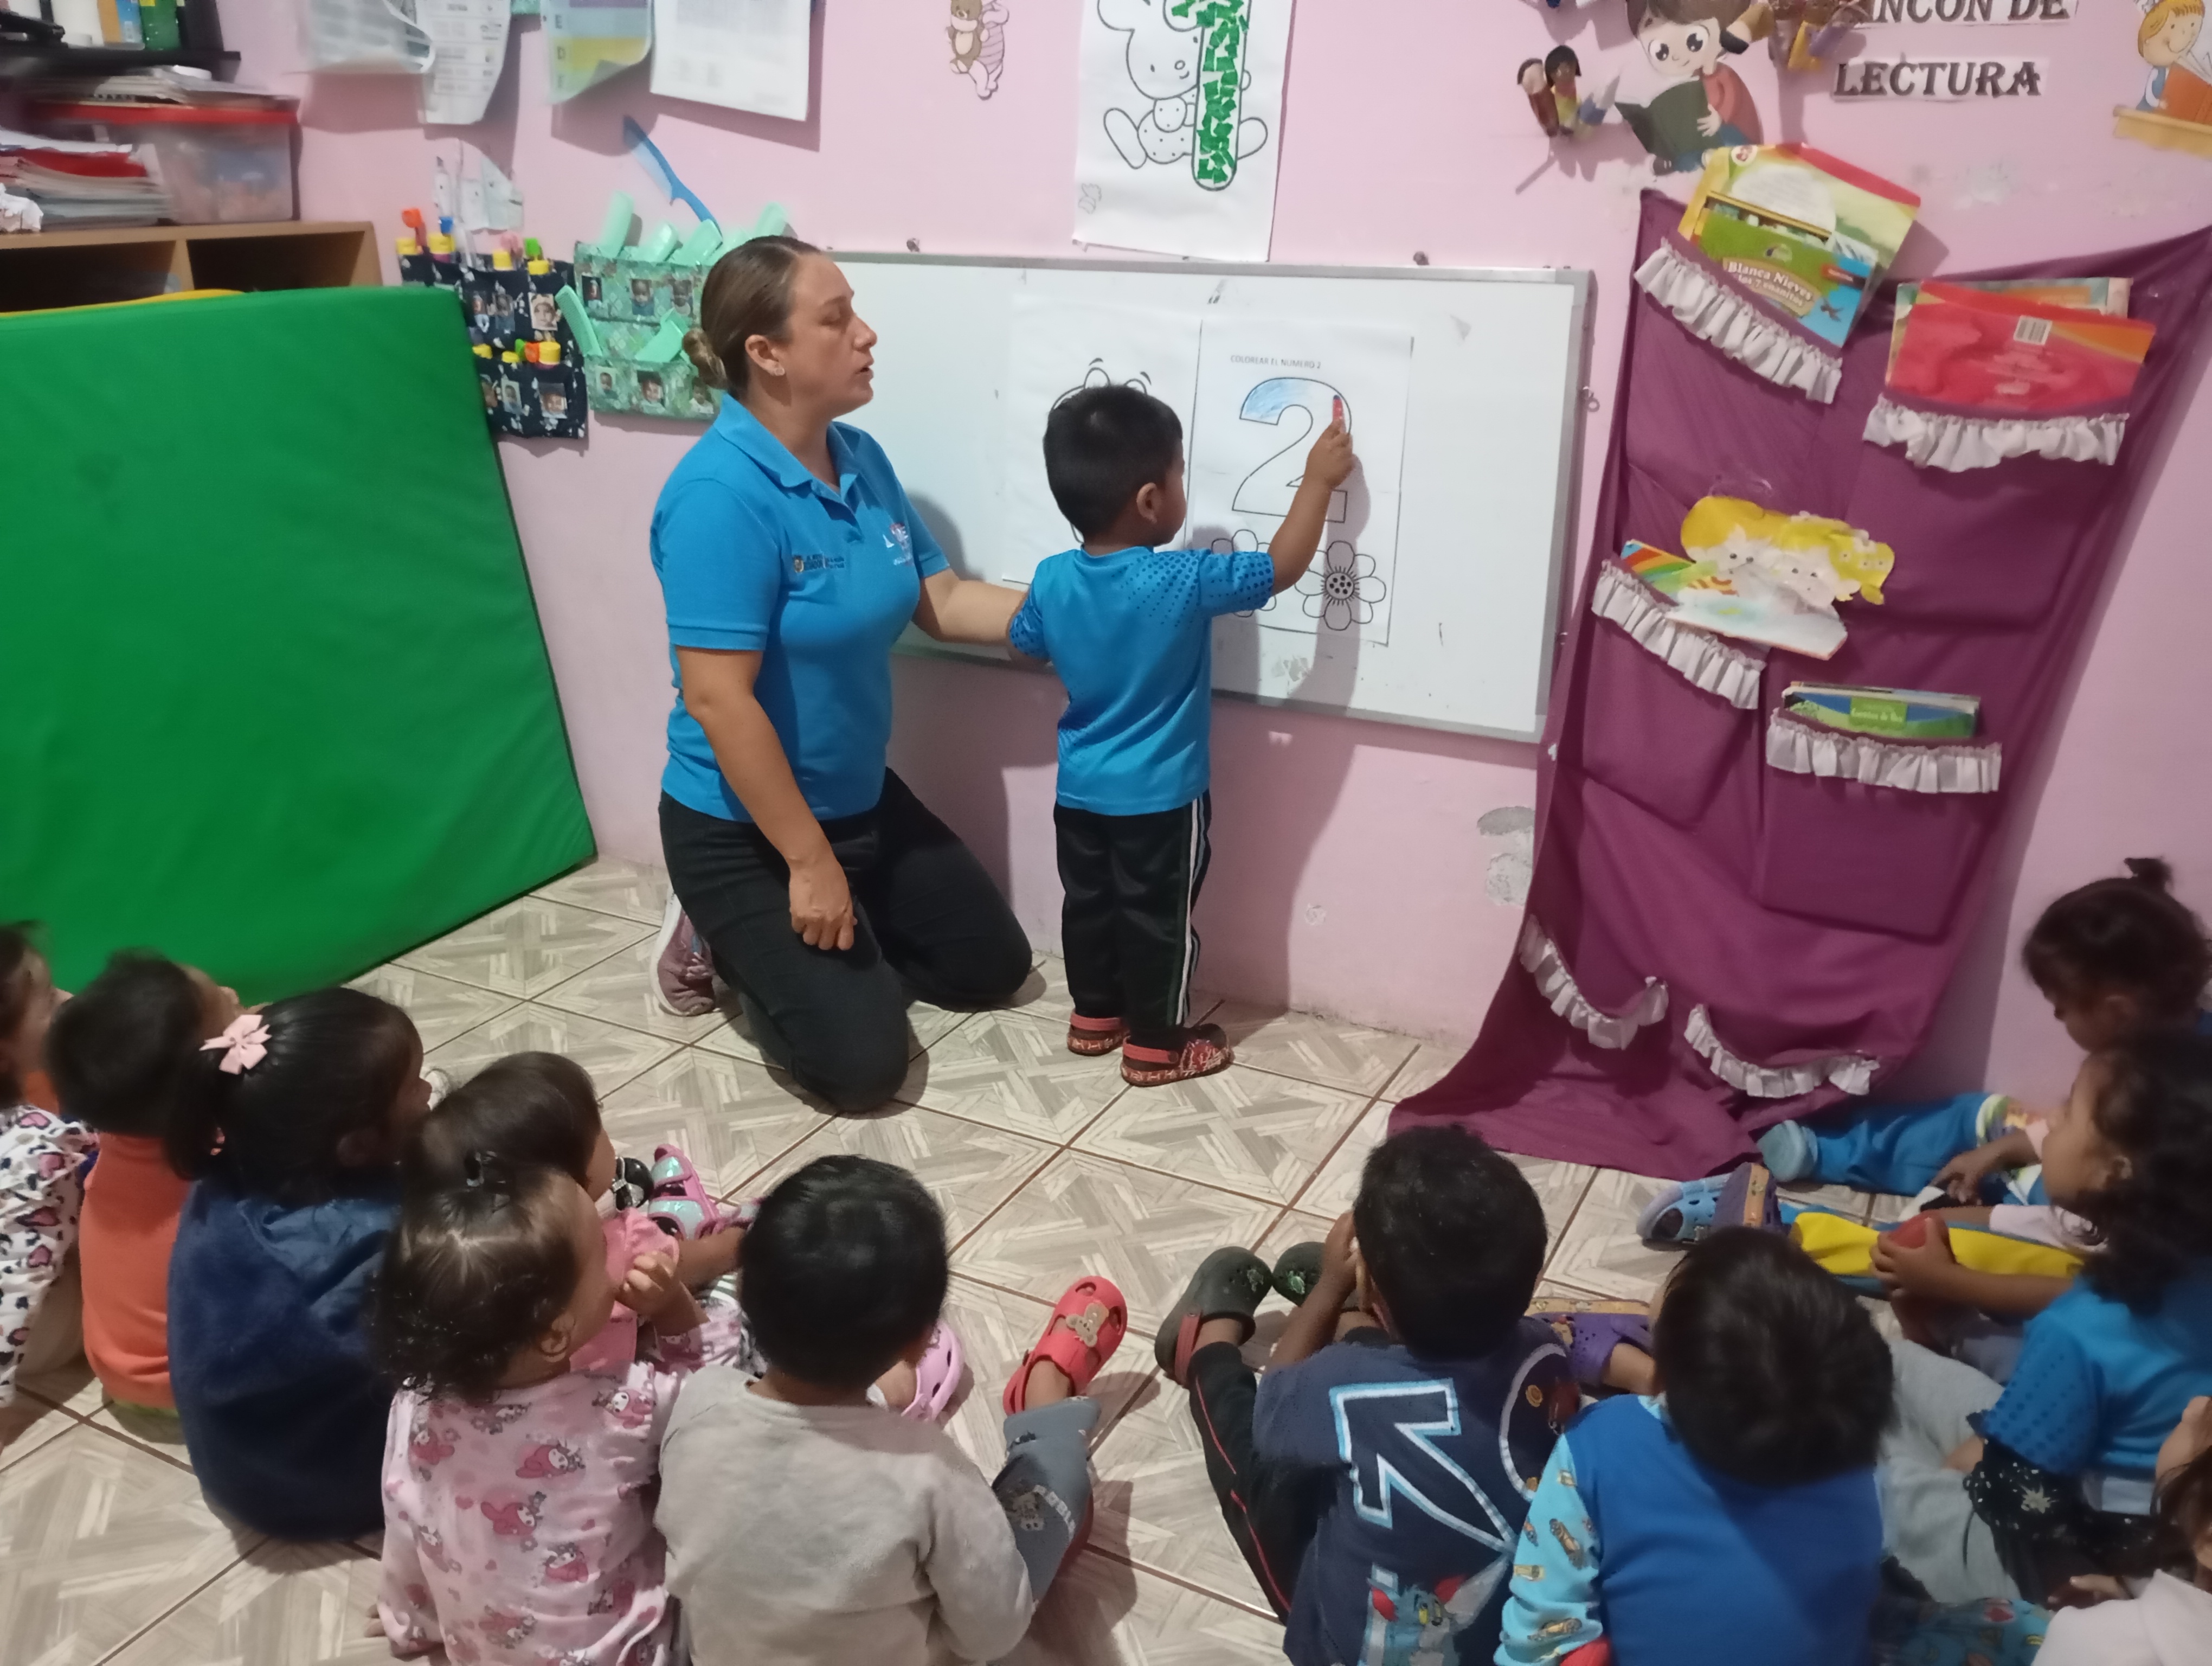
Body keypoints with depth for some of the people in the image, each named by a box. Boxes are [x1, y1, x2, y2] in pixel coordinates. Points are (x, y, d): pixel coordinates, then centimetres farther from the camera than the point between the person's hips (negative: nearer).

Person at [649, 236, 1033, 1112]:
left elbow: (941, 601, 5)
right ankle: (724, 941, 16)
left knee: (993, 965, 16)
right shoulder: (721, 496, -27)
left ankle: (790, 937, 27)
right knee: (862, 1062, -6)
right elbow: (717, 700, -28)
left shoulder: (860, 458, -1)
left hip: (860, 798, 8)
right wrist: (809, 862, -24)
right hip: (741, 827, -8)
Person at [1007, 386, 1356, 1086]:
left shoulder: (1052, 579, -7)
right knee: (1158, 918, 8)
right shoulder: (1184, 581, -23)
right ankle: (1155, 1046, 20)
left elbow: (1022, 642, 12)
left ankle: (1093, 1017, 35)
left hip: (1078, 789, 6)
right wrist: (1317, 481, -4)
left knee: (1089, 903, 19)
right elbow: (1281, 568, -13)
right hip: (1160, 797, -6)